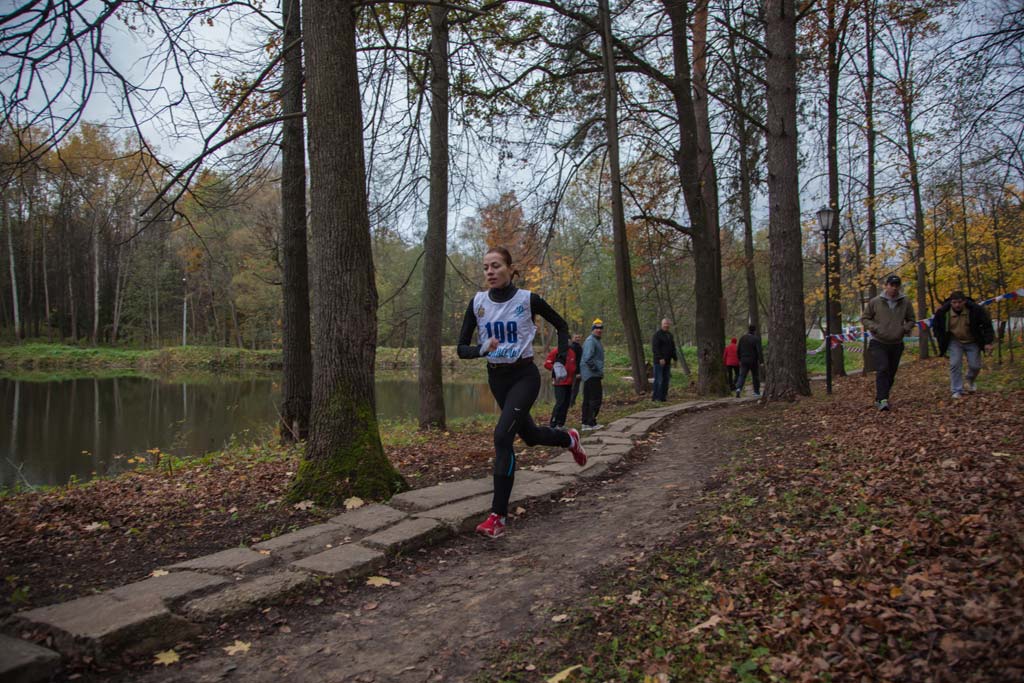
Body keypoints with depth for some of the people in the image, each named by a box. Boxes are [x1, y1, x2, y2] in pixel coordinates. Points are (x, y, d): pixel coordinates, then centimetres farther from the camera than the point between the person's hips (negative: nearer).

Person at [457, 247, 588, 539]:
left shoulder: (528, 299, -11)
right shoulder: (478, 302, -3)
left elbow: (561, 326, 5)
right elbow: (462, 348, -3)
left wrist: (560, 361, -2)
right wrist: (482, 349, -23)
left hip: (524, 376, -5)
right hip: (496, 378, 5)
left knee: (502, 436, -22)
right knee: (529, 435, 20)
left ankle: (498, 516, -17)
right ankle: (569, 439, 53)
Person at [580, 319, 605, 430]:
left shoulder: (596, 341, 20)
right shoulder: (590, 341, -13)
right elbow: (588, 358, -24)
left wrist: (599, 371, 18)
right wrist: (597, 370, -18)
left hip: (589, 375, 11)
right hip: (592, 375, -11)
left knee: (588, 400, 11)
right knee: (596, 399, -9)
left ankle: (586, 423, 16)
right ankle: (591, 423, -7)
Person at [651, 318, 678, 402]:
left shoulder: (670, 335, 18)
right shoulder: (657, 334, -7)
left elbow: (673, 348, 24)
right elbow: (655, 348, -15)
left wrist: (675, 358, 14)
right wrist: (660, 358, -21)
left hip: (667, 361, 8)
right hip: (659, 361, -8)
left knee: (666, 379, 6)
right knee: (658, 379, -8)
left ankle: (663, 397, 11)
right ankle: (656, 397, -4)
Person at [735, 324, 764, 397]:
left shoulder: (742, 338, 5)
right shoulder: (756, 339, -10)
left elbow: (738, 350, 9)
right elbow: (759, 351, -16)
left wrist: (740, 359, 20)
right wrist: (761, 362, -16)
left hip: (744, 360, 3)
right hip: (753, 361, -3)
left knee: (742, 376, -1)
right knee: (755, 376, 13)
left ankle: (738, 389, -25)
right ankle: (757, 392, 22)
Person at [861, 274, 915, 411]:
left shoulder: (905, 302, 3)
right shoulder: (875, 302, -4)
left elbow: (911, 320, 15)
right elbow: (864, 319, 4)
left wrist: (904, 329, -7)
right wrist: (875, 328, -14)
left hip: (896, 344, 4)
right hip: (878, 343, -4)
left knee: (891, 374, 9)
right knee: (882, 370, -20)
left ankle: (879, 399, 22)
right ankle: (882, 400, -22)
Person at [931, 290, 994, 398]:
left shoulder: (975, 310, -20)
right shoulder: (943, 312, -17)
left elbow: (987, 325, -8)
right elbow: (936, 326, 3)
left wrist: (988, 342, -11)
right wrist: (942, 342, -1)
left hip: (972, 342, 0)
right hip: (955, 342, 0)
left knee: (975, 365, 1)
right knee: (955, 365, -11)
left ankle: (969, 381, 34)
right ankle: (957, 391, -2)